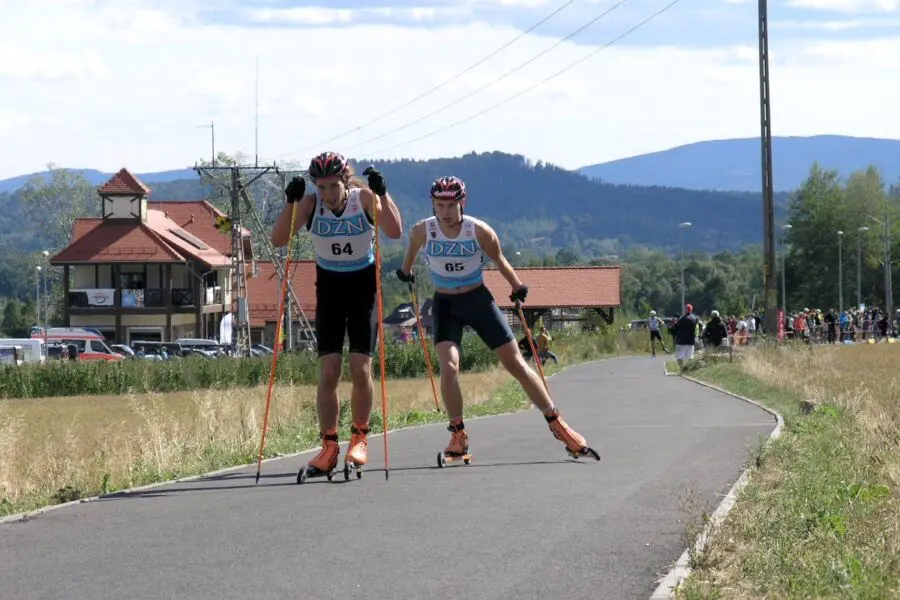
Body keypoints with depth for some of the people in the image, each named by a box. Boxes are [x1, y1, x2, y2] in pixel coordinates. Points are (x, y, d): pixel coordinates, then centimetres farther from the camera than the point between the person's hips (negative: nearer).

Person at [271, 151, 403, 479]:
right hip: (329, 287, 1)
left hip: (363, 285, -1)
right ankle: (329, 447, 0)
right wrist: (291, 203, -32)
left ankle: (359, 439, 9)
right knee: (328, 372, -6)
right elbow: (278, 239, -20)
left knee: (361, 368, -9)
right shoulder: (311, 203, -11)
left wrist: (382, 194, -38)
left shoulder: (364, 198, -15)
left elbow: (395, 232, -28)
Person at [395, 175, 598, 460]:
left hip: (479, 300, 0)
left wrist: (517, 287, 11)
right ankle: (458, 437, -6)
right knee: (449, 367, -21)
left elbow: (499, 260, 2)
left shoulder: (479, 231, -17)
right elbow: (412, 248, 10)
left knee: (517, 365, 0)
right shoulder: (423, 231, -15)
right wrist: (406, 271, 27)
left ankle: (558, 426, 9)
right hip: (445, 305, 0)